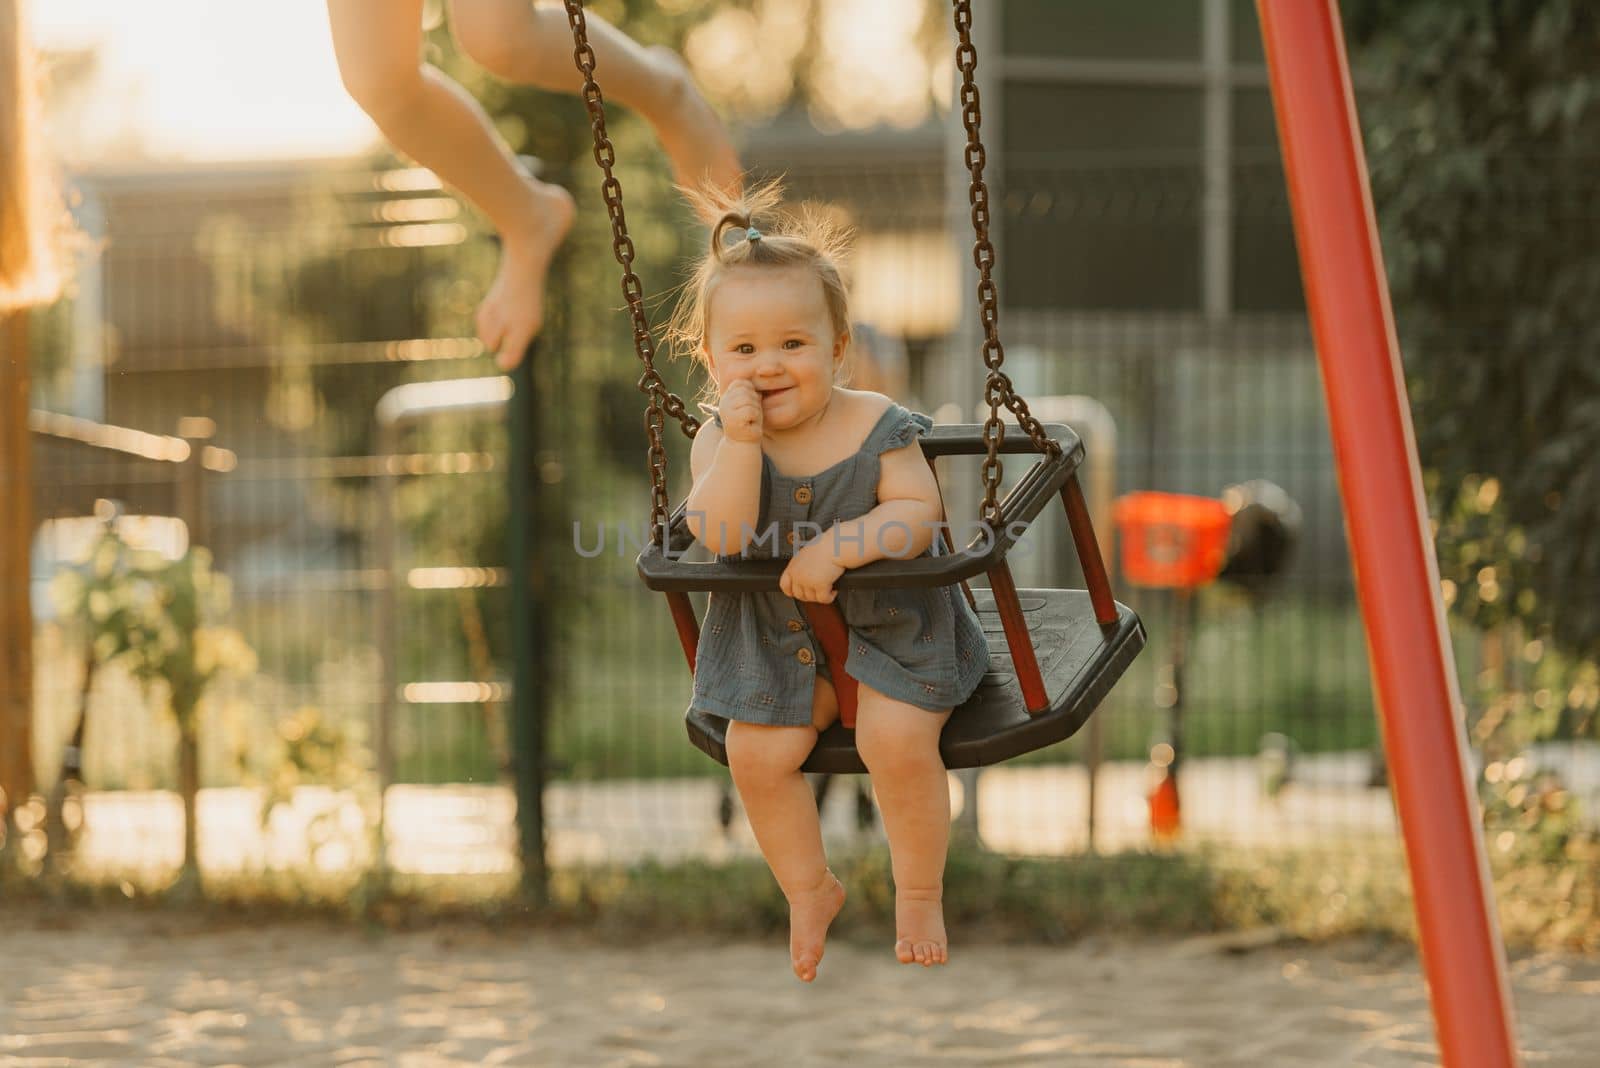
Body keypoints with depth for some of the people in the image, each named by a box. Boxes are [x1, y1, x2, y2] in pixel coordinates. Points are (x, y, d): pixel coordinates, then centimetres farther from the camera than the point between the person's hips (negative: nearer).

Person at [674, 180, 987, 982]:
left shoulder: (877, 426, -13)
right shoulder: (719, 440, -9)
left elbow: (918, 513, -21)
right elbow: (720, 536, -23)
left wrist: (840, 546, -35)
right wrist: (741, 441, -32)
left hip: (888, 622, -3)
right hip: (776, 632, 3)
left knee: (898, 742, -23)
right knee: (756, 752, -12)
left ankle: (919, 894, 1)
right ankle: (809, 890, 15)